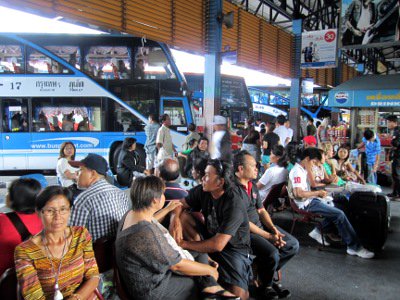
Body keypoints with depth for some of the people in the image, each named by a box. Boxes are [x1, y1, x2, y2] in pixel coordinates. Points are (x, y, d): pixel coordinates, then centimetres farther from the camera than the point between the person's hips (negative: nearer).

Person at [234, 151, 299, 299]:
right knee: (272, 253, -27)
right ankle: (266, 285, 4)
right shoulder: (234, 189, -20)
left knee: (293, 245, 3)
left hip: (261, 225, 9)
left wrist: (274, 229, -5)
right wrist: (268, 236, -17)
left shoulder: (253, 186, 9)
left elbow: (261, 210, 12)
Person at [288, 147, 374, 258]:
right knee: (339, 214, -14)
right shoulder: (297, 171, -18)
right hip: (307, 204, -10)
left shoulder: (302, 170, 13)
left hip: (310, 200, 10)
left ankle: (317, 231, 11)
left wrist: (317, 193, 5)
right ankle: (354, 247, -4)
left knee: (336, 208, 11)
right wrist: (317, 192, -16)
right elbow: (299, 193, -28)